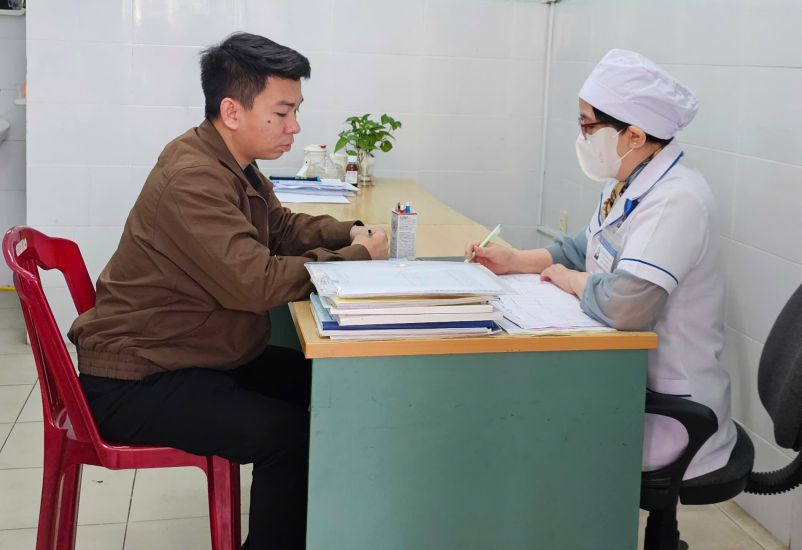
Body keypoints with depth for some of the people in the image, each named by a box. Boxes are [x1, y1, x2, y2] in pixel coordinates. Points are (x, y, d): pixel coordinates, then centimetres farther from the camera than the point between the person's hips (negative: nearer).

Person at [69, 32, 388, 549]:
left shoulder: (235, 165, 7)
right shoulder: (192, 179, -26)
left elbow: (283, 226, 18)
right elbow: (255, 282, -33)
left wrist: (350, 232, -3)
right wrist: (357, 257, -20)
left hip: (201, 356, 10)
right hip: (138, 381, -10)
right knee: (290, 434, -26)